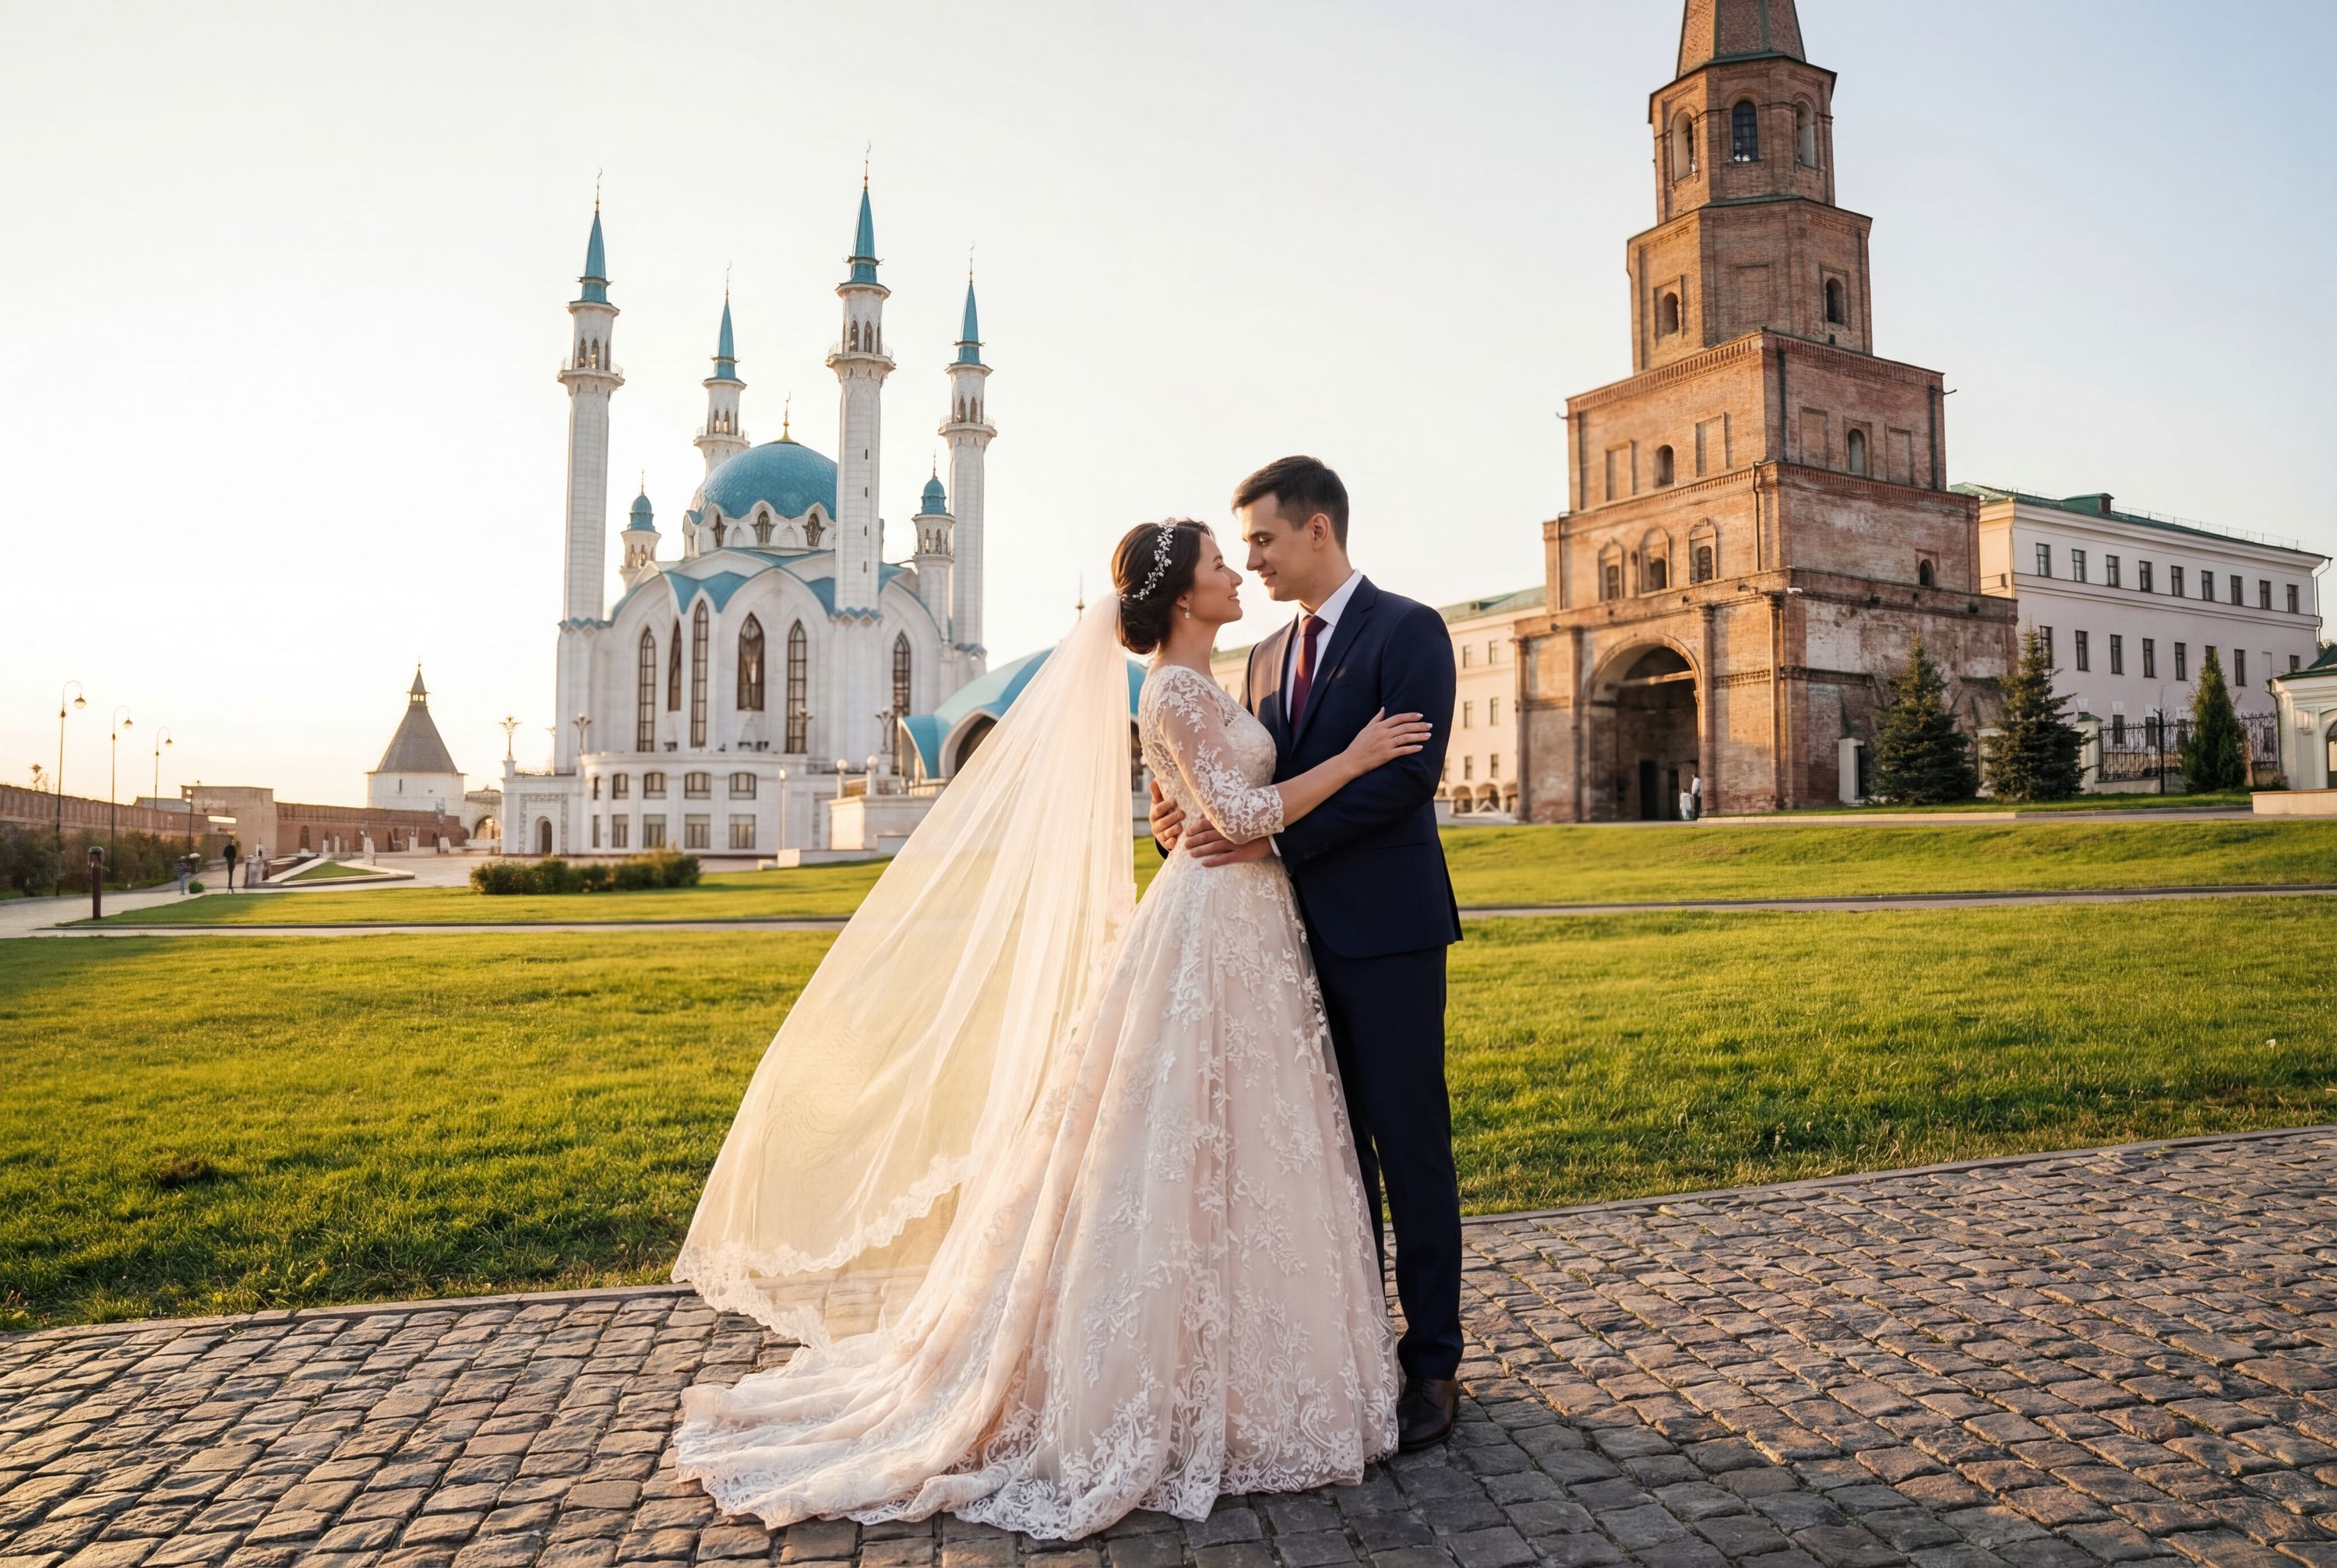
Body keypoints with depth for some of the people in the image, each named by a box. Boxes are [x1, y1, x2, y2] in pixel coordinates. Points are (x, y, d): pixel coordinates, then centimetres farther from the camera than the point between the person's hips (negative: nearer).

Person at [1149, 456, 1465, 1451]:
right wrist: (1195, 821, -7)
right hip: (1301, 932, 7)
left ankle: (1431, 1360, 14)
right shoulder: (1267, 657, 17)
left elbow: (1410, 772, -17)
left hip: (1384, 928, -6)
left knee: (1410, 1144, 2)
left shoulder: (1407, 630, -6)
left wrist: (1276, 838, -19)